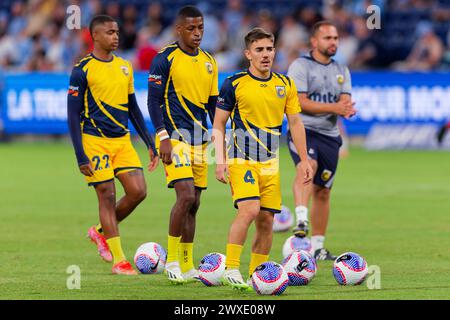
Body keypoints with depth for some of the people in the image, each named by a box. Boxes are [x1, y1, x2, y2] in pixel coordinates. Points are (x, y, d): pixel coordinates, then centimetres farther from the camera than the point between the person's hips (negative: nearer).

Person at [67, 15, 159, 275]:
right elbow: (73, 115, -8)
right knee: (107, 197, -4)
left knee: (138, 191, -6)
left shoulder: (125, 67, 12)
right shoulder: (82, 70, -7)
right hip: (95, 142, -6)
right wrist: (81, 156, -14)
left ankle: (101, 232, 18)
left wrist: (151, 144, 13)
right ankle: (119, 261, 1)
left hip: (123, 141, 6)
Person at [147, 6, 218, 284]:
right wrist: (163, 138, -15)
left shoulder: (209, 62, 13)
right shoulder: (165, 59, -6)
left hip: (200, 140, 6)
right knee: (186, 196, -19)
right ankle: (171, 260, -7)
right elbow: (154, 100, -7)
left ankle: (187, 267, 14)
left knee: (193, 204, 7)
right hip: (175, 137, -6)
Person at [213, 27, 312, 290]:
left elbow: (295, 123, 15)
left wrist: (304, 160, 10)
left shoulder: (285, 84, 8)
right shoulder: (234, 84, -4)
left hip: (271, 163, 5)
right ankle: (231, 269, -19)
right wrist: (220, 161, -8)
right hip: (241, 159, -5)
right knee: (250, 209, -23)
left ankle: (257, 274, 14)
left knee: (266, 220, 3)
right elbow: (219, 125, 0)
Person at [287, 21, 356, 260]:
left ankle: (317, 246, 14)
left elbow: (345, 103, 8)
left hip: (329, 135, 6)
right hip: (302, 130, -6)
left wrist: (347, 109, -17)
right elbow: (300, 102, -11)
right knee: (309, 166, -34)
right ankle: (301, 220, -47)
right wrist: (334, 107, -17)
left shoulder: (341, 71, 18)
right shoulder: (300, 66, -1)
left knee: (323, 191, 7)